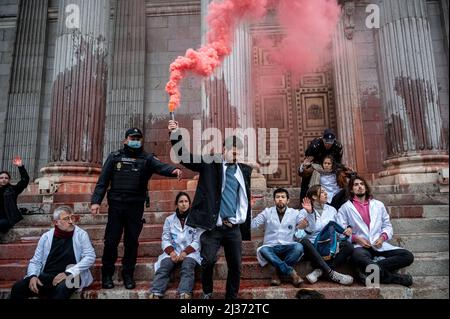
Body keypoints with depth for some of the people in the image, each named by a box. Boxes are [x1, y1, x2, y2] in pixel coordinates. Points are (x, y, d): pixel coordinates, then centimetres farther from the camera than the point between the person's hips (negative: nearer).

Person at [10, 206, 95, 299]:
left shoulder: (81, 234, 2)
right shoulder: (46, 236, 10)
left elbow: (90, 257, -7)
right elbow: (36, 261, 14)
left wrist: (68, 273, -18)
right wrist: (33, 276, -9)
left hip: (70, 277, -4)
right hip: (45, 277, 4)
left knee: (62, 288, -38)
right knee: (18, 287, -19)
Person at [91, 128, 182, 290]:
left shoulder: (147, 159, 4)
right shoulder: (114, 157, 6)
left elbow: (161, 166, -15)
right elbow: (103, 180, 3)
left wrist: (173, 170, -37)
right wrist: (96, 201, -7)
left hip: (136, 207, 0)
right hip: (116, 205, 0)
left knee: (132, 241, 8)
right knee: (111, 240, 4)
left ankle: (128, 274, 23)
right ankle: (107, 274, 21)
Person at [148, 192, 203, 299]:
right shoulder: (169, 219, 15)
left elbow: (197, 241, 1)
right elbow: (165, 239, 6)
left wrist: (185, 252, -16)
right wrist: (171, 252, -14)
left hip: (190, 252, -2)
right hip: (172, 251, 2)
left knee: (187, 267, -33)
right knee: (164, 267, -28)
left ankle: (184, 295, -50)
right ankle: (155, 294, -43)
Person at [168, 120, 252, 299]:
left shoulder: (244, 170, 9)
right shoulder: (209, 164, 1)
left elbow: (246, 199, 15)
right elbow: (185, 156, -5)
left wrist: (239, 220, 7)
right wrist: (175, 134, -17)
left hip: (234, 227, 3)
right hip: (212, 226, -3)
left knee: (235, 266, 7)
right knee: (208, 260, -11)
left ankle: (232, 297, 26)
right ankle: (207, 293, 17)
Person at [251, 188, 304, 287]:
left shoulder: (294, 213, 8)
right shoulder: (267, 212, 8)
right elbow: (252, 225, 1)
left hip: (287, 248, 1)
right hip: (270, 247, 0)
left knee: (299, 247, -31)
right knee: (263, 250, -34)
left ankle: (277, 273, -19)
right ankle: (292, 272, -28)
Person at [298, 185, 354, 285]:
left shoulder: (331, 210, 17)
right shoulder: (304, 212, 4)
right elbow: (311, 230, -10)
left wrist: (346, 230, -6)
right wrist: (309, 213, -22)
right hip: (314, 248, -2)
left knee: (348, 246, -26)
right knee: (304, 241, -35)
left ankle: (319, 271, -27)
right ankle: (332, 273, -33)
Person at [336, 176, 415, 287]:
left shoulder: (378, 205, 23)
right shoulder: (345, 208, 11)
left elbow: (388, 226, 20)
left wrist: (383, 237, -1)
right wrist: (355, 238, -13)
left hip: (379, 245, 4)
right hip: (360, 246, -4)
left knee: (408, 256, -21)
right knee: (357, 256, -40)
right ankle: (393, 277, -29)